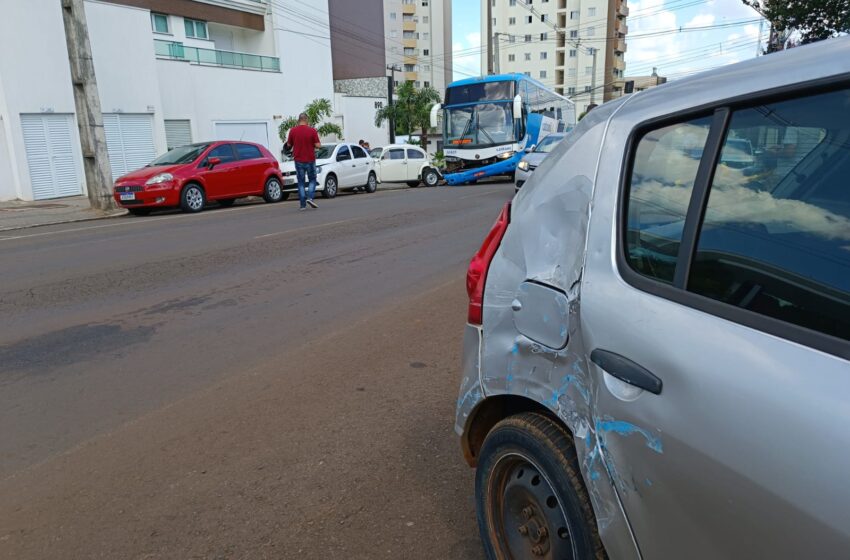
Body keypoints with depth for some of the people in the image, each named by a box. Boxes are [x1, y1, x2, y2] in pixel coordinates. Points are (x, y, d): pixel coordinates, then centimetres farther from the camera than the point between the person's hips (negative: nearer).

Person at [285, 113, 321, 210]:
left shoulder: (293, 130, -2)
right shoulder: (312, 130, -8)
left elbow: (289, 145, 6)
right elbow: (318, 145, -10)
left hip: (298, 160, 1)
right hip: (310, 159, -1)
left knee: (301, 182, 9)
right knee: (312, 180, 15)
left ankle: (303, 204, 5)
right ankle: (309, 197, -7)